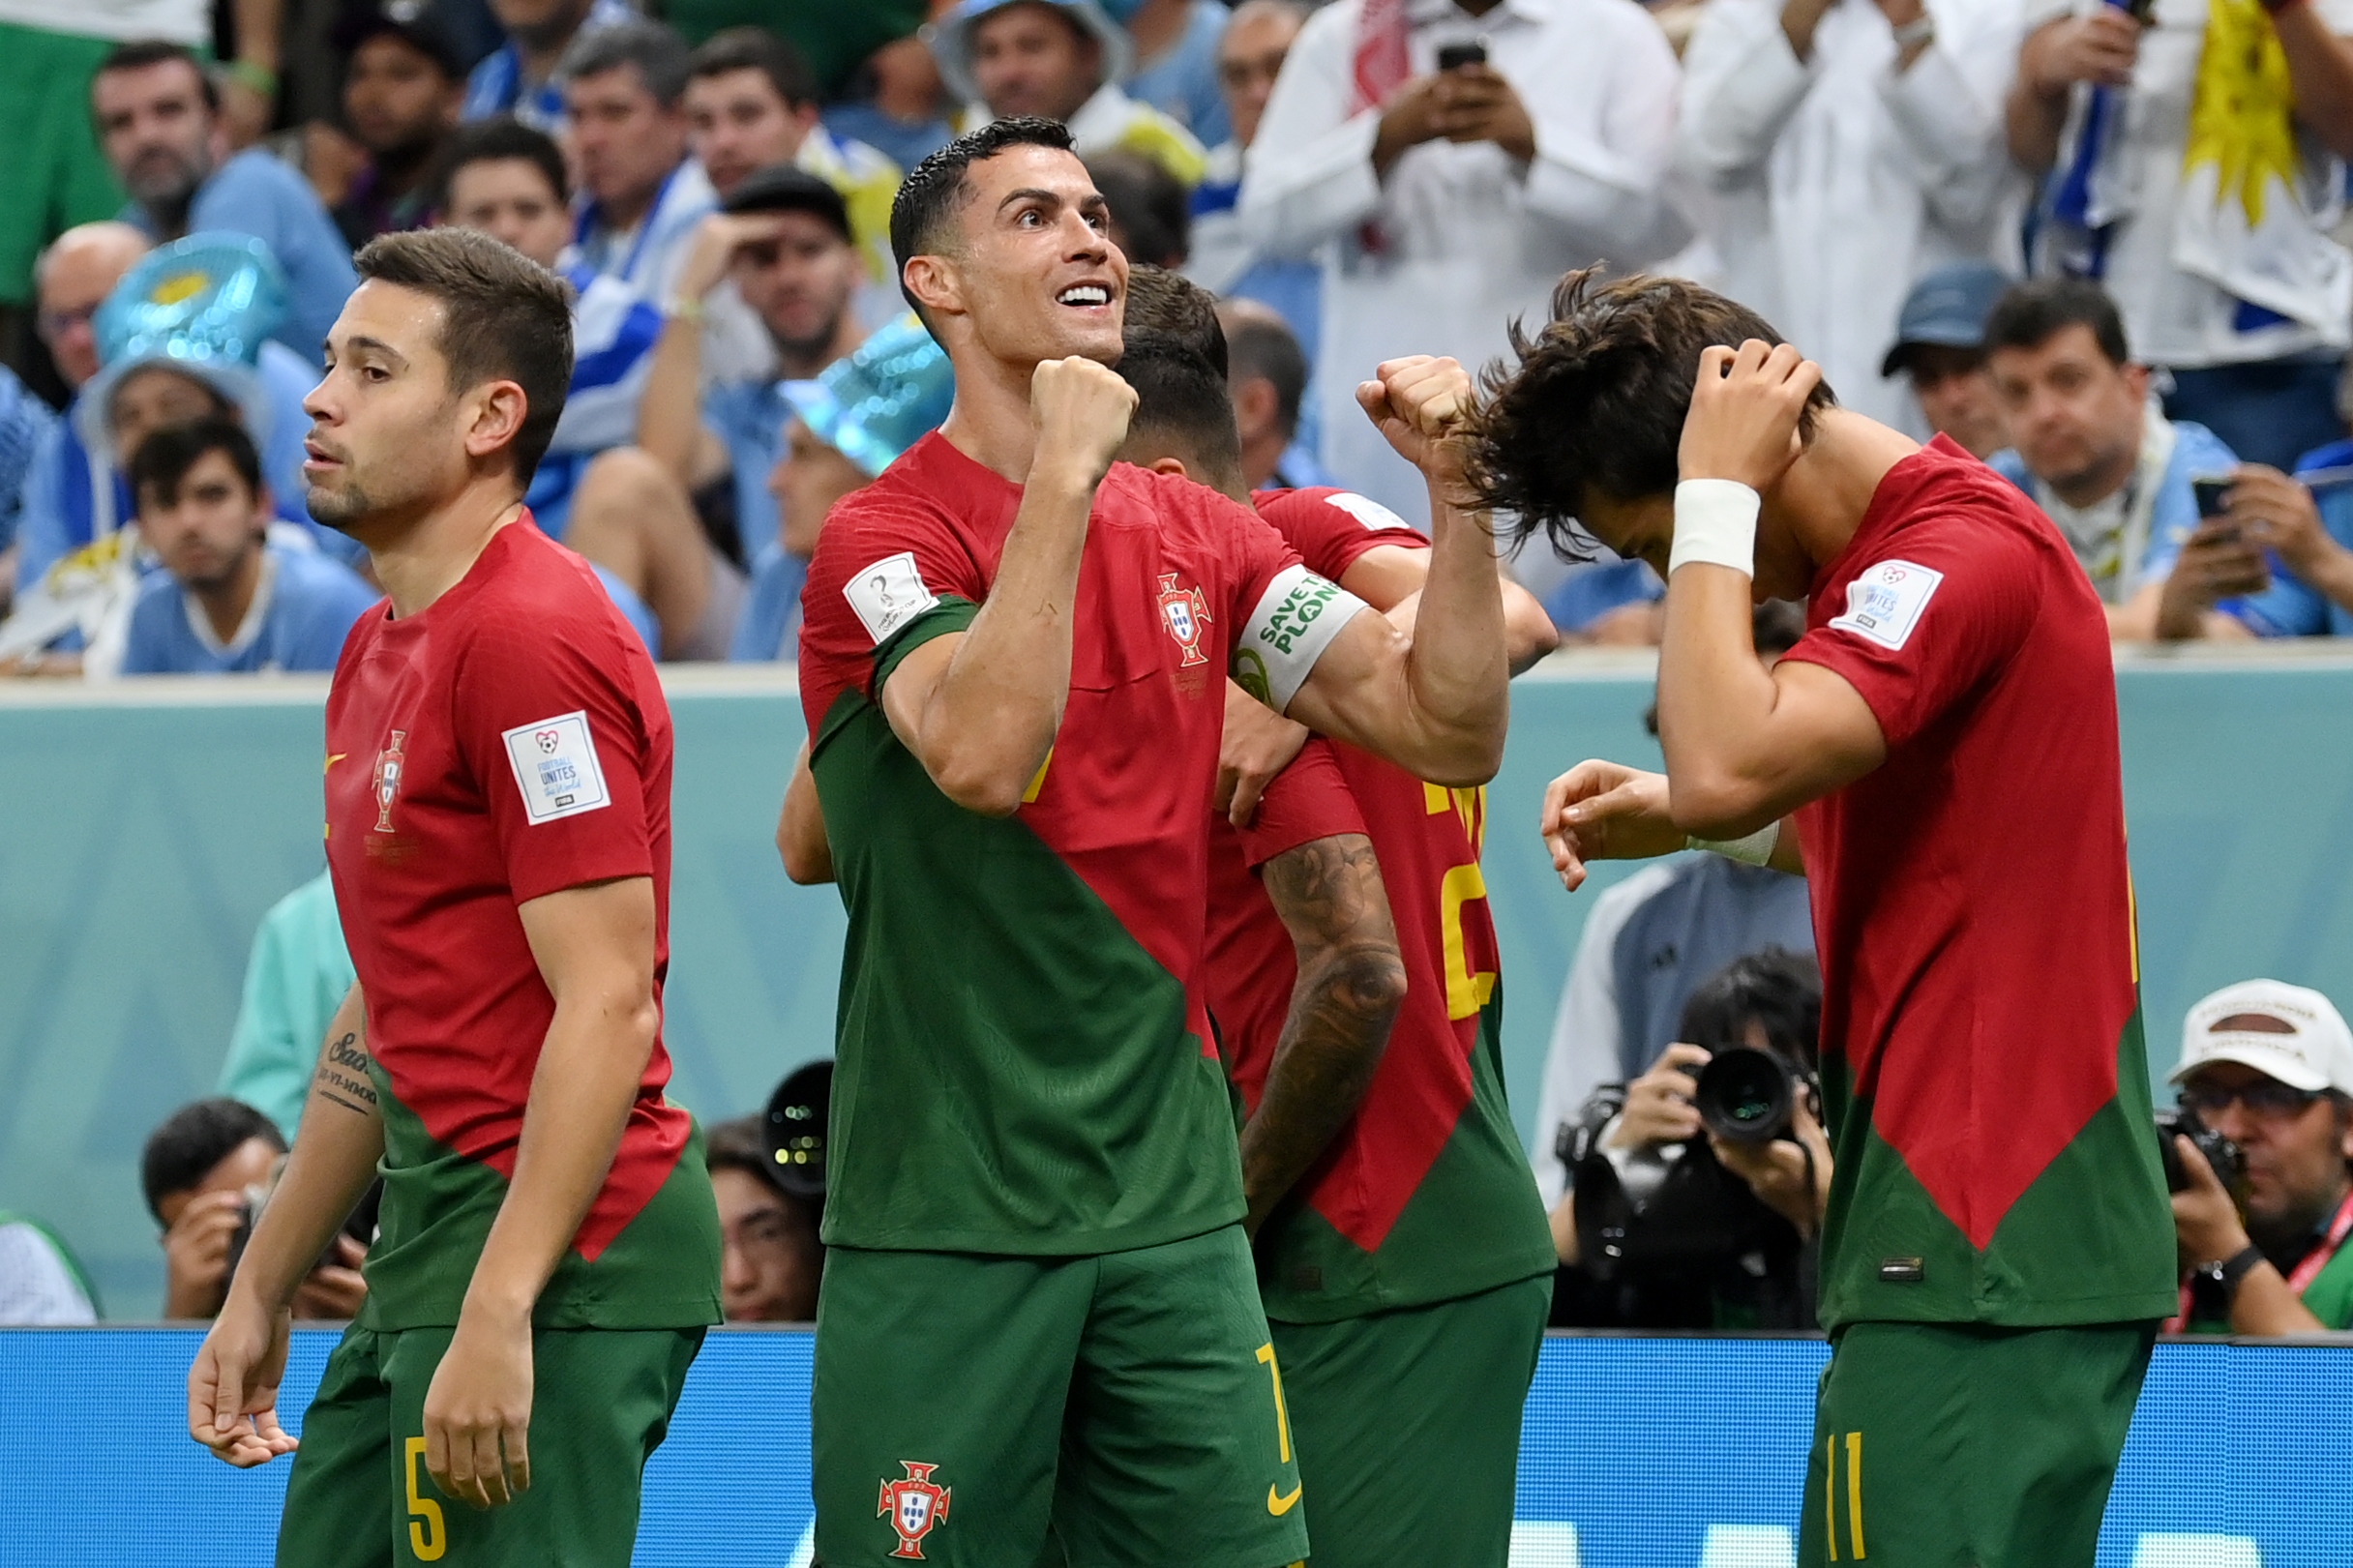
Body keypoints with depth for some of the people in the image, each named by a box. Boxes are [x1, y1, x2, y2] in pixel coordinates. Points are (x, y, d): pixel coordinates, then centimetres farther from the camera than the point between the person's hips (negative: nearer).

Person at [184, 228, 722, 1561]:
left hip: (550, 1251, -10)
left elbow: (609, 1009, -19)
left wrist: (497, 1314, -24)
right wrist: (262, 1292, 23)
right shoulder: (383, 652, 18)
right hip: (431, 1239, 10)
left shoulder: (534, 636, -14)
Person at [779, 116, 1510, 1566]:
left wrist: (1458, 489, -4)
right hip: (946, 1221, -5)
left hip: (1172, 1214, 5)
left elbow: (1452, 734, 8)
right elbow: (984, 753, -25)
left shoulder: (1201, 536, 11)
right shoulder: (882, 538, -6)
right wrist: (1066, 470, -22)